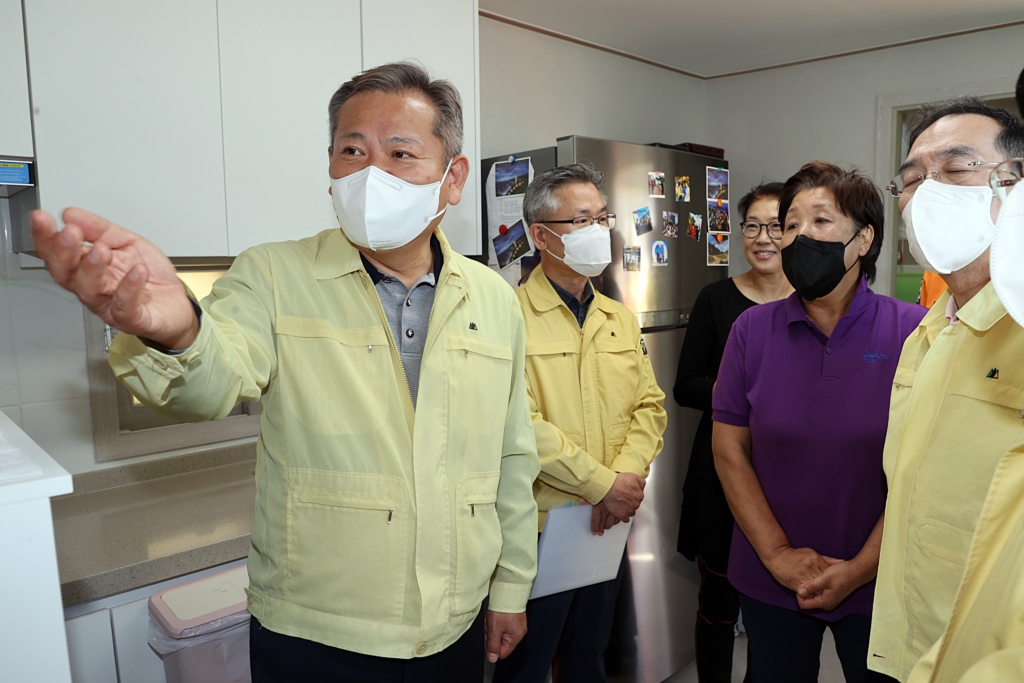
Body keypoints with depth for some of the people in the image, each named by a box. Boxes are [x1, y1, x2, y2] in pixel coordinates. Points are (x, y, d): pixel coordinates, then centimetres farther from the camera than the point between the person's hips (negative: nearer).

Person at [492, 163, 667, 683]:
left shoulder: (620, 319, 9)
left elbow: (649, 405, 7)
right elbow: (522, 425, -22)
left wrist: (629, 476, -10)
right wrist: (603, 484, -16)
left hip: (608, 525, 7)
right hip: (538, 526, -6)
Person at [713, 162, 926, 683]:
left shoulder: (912, 332, -10)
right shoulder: (753, 329, -5)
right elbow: (729, 449, -4)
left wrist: (859, 570, -12)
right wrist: (778, 555, -8)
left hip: (877, 584, -1)